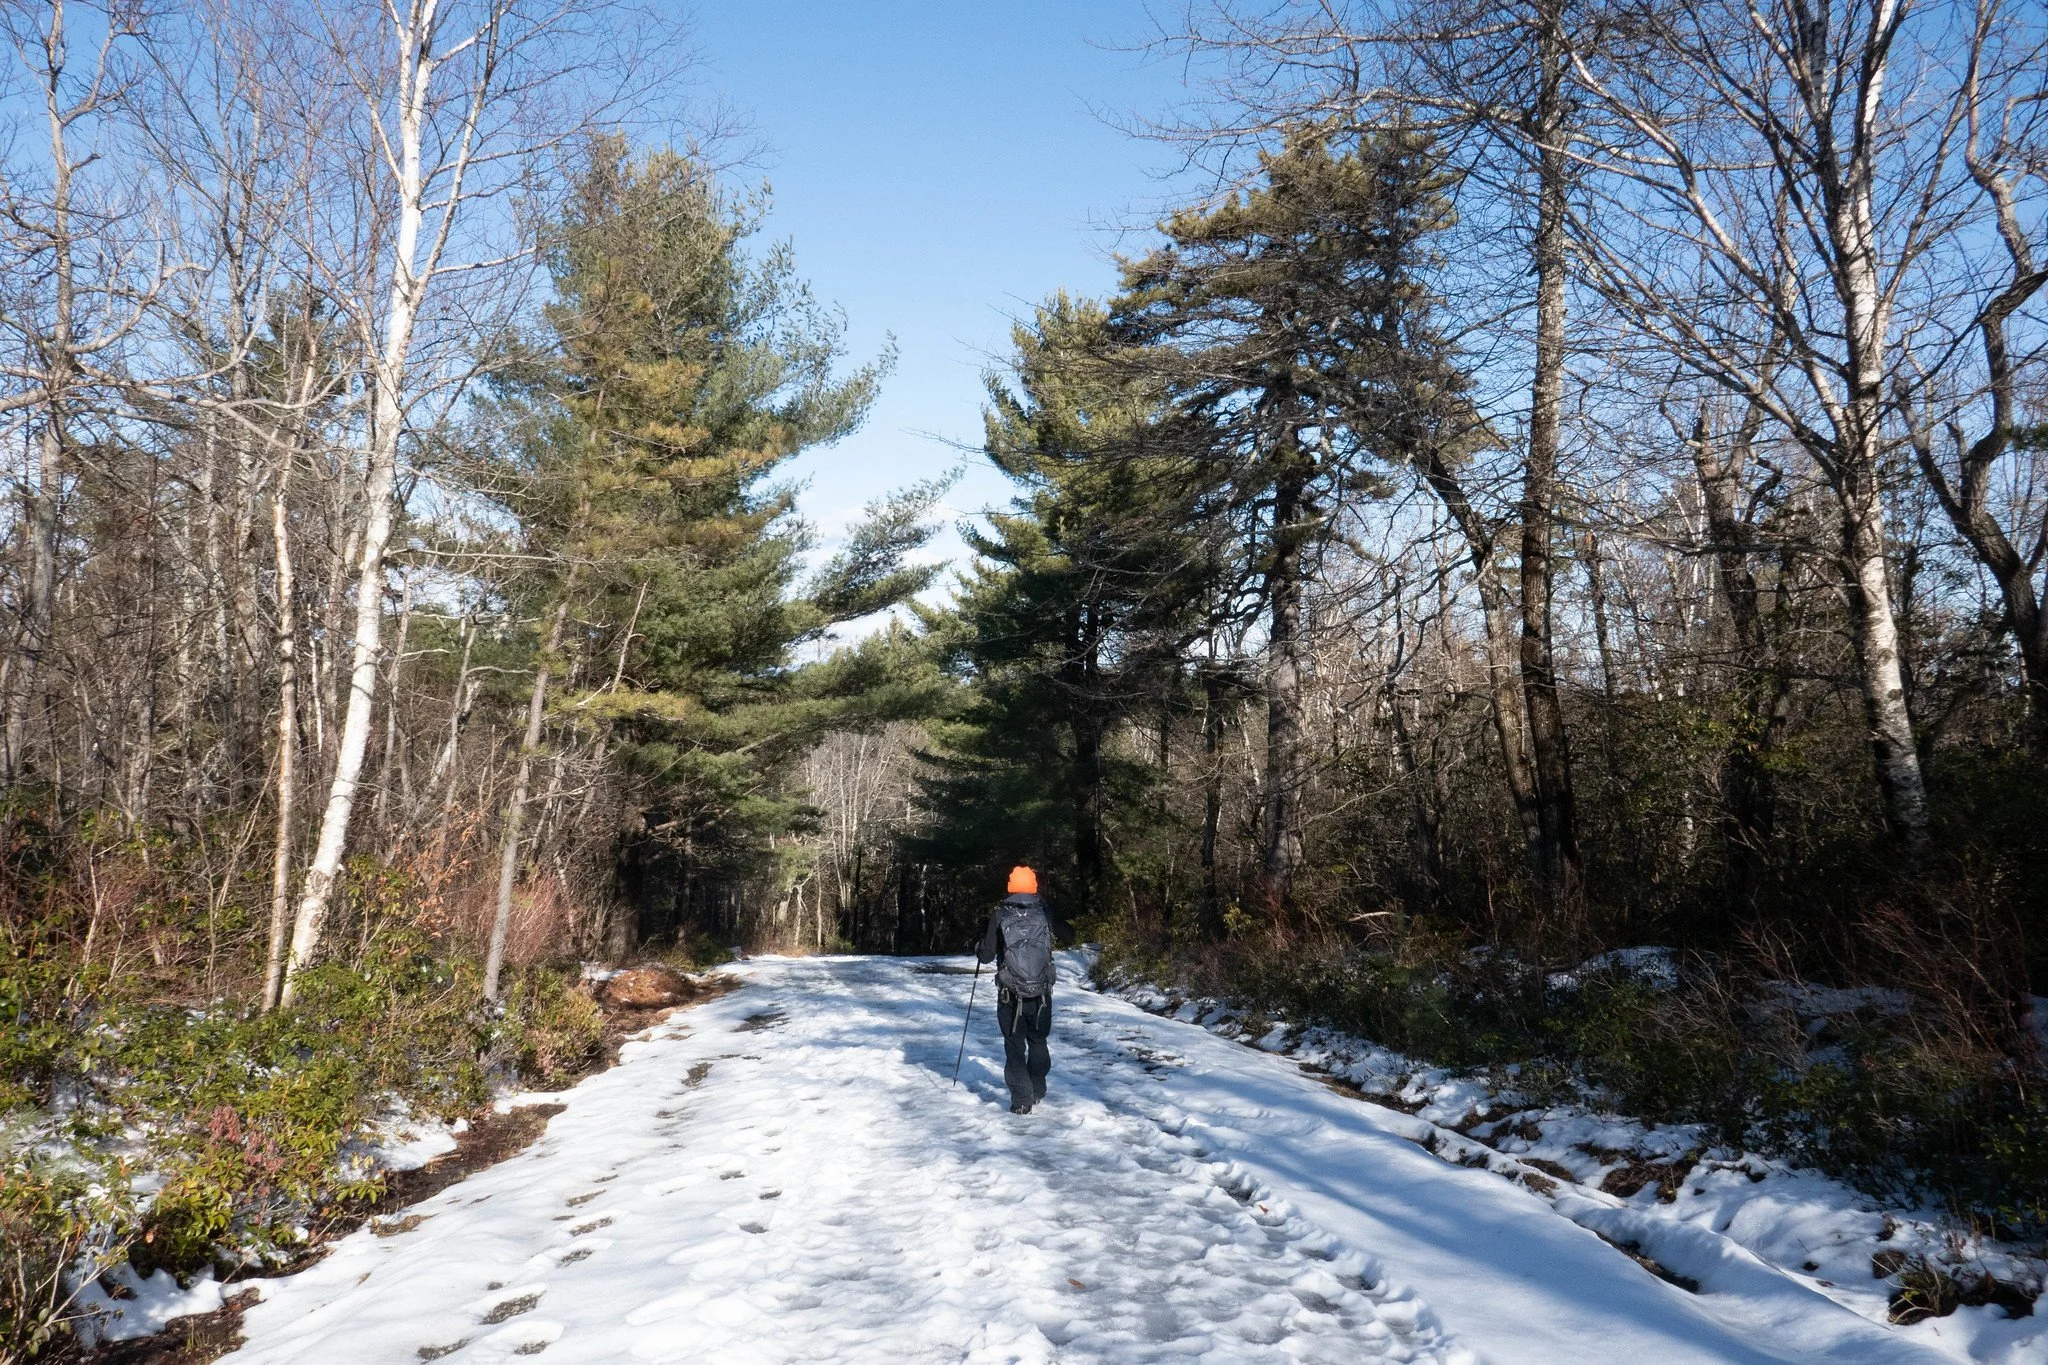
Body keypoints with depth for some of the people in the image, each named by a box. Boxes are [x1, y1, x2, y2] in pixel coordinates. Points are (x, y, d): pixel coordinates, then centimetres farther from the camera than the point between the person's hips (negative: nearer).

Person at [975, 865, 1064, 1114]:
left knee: (1015, 1046, 7)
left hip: (1010, 993, -2)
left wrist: (980, 950, 17)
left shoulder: (1000, 916, -8)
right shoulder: (1044, 914, -3)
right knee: (1038, 1041, 21)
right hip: (1042, 993, 2)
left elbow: (987, 955, -4)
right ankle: (1037, 1091, 31)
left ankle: (1021, 1101, 1)